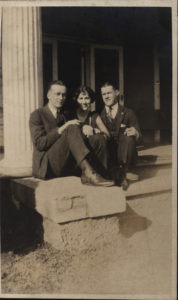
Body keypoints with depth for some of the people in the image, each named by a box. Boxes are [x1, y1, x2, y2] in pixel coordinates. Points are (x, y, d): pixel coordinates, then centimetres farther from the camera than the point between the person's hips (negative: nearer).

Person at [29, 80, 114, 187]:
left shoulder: (65, 114, 23)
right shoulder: (37, 115, 2)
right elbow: (39, 144, -12)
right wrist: (61, 129, -20)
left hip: (66, 165, 6)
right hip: (45, 167, -6)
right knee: (72, 128, -27)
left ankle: (87, 175, -30)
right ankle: (88, 172, -40)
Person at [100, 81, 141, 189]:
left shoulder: (128, 113, 9)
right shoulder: (99, 115, 12)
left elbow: (139, 136, 3)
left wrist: (135, 133, -22)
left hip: (124, 156, 0)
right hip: (108, 155, 0)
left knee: (129, 136, -28)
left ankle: (127, 170, -13)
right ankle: (119, 176, -32)